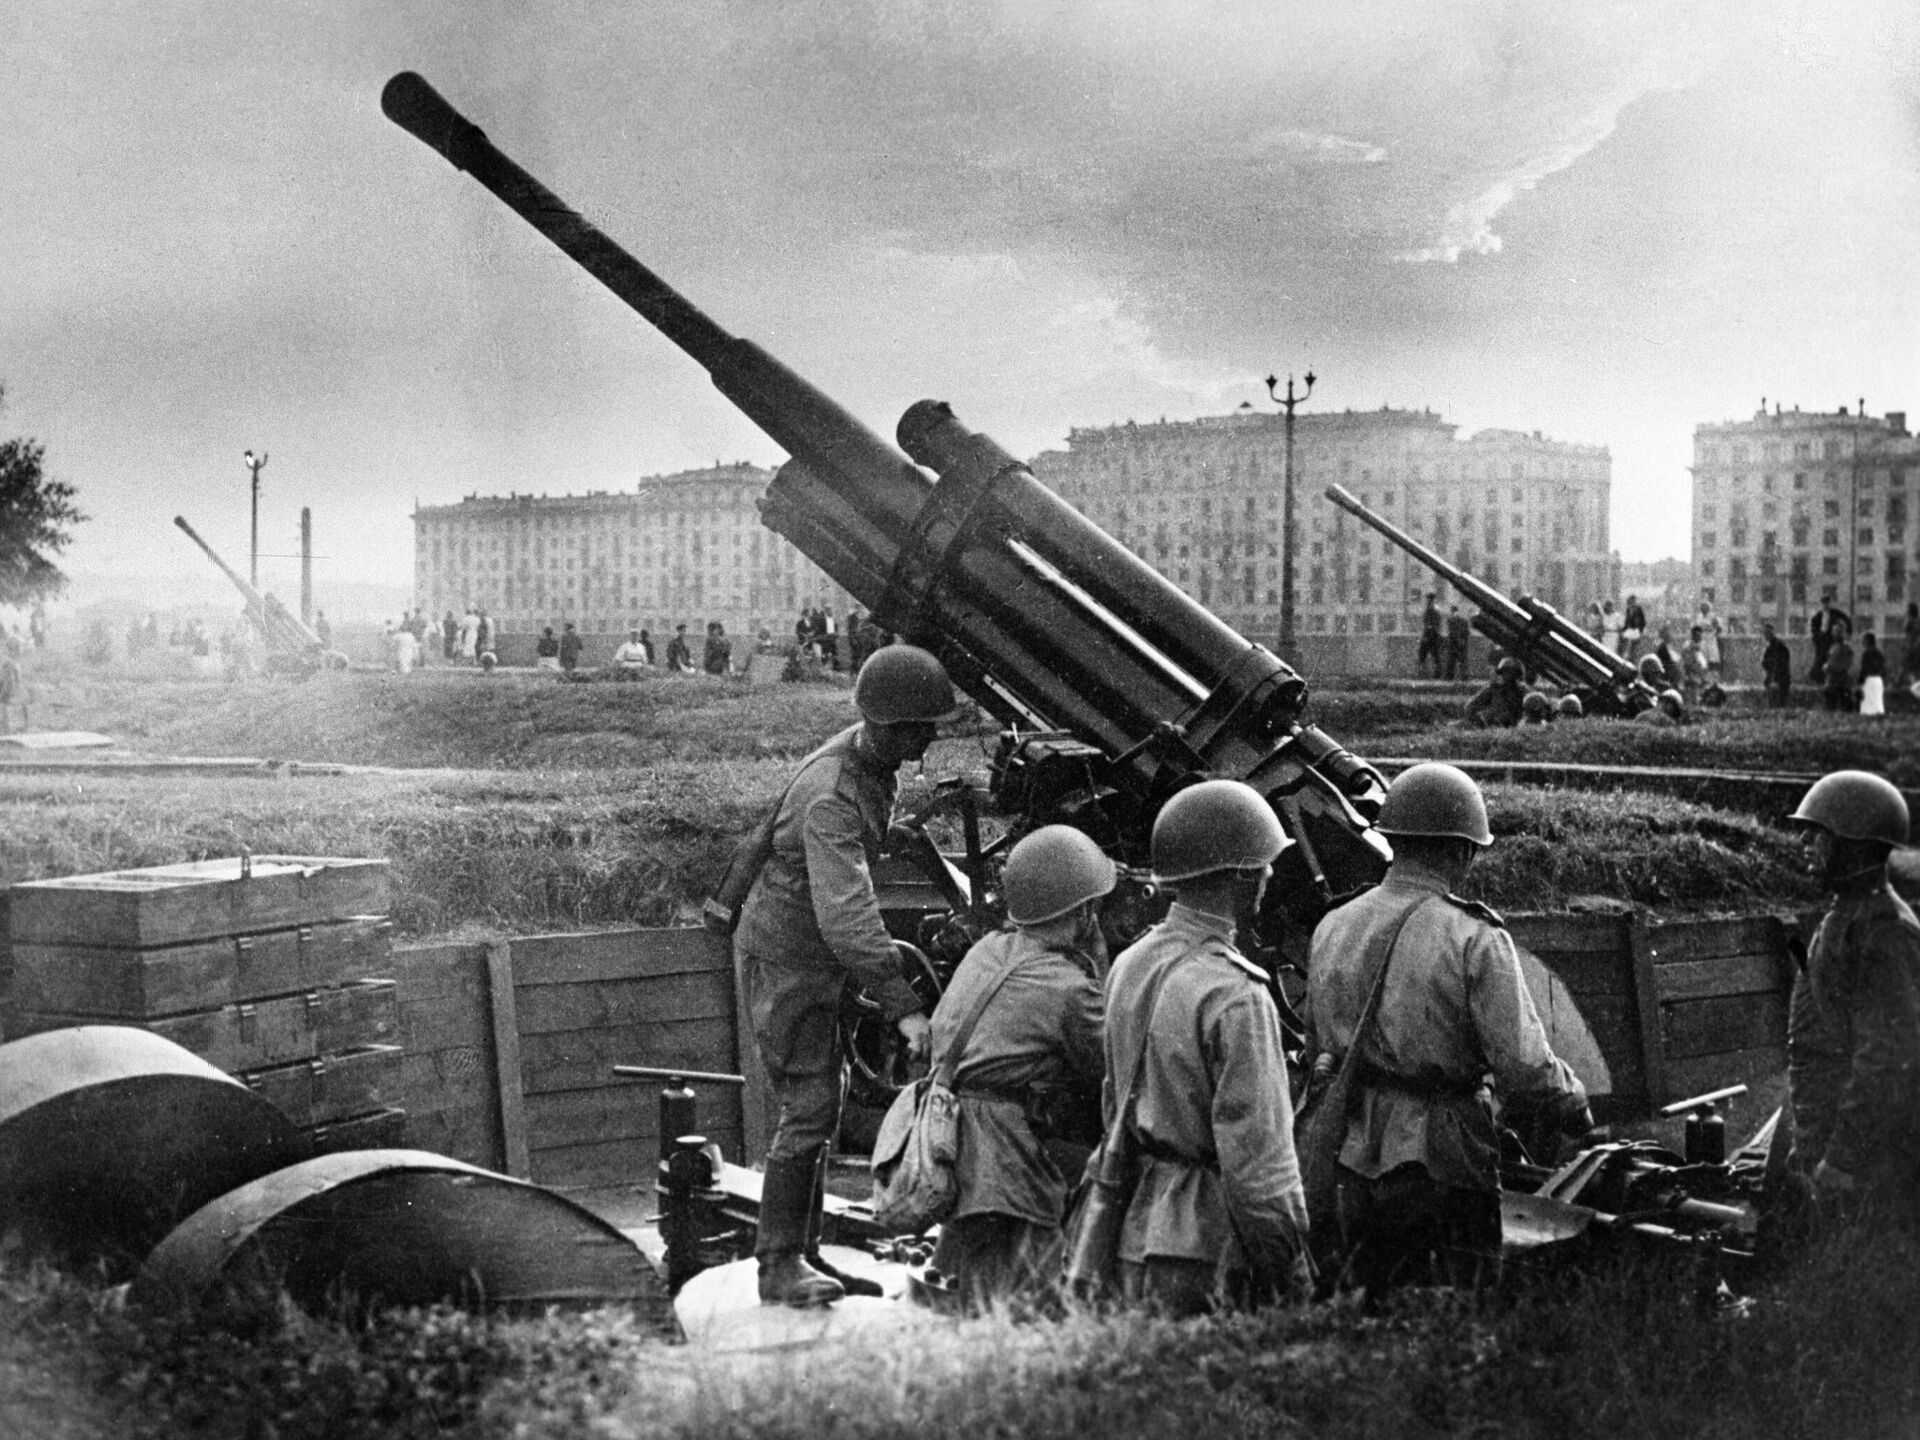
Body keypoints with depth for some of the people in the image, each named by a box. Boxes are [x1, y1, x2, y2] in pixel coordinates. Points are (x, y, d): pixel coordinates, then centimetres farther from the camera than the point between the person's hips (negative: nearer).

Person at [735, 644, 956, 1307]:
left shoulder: (872, 763, 2)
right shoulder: (831, 797, -29)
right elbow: (845, 915, -38)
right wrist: (902, 1006, -43)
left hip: (818, 957, 10)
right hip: (784, 958, -9)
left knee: (822, 1107, 12)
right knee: (806, 1109, -10)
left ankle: (804, 1253, 20)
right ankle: (779, 1264, -4)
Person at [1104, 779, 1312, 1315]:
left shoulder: (1129, 965, 6)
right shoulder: (1235, 996, -19)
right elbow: (1257, 1154, -19)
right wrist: (1291, 1271, -11)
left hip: (1135, 1237, 8)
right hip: (1205, 1250, -8)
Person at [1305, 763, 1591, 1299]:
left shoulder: (1331, 929, 7)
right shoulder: (1474, 939, -12)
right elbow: (1525, 1069, -14)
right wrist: (1574, 1107, 4)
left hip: (1352, 1160, 6)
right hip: (1441, 1166, -6)